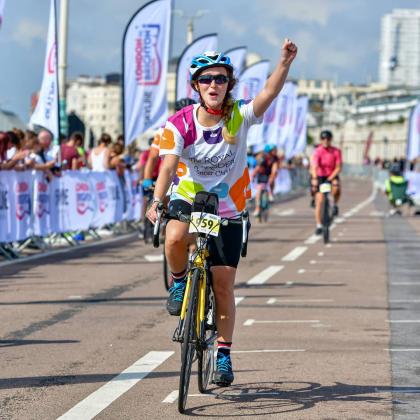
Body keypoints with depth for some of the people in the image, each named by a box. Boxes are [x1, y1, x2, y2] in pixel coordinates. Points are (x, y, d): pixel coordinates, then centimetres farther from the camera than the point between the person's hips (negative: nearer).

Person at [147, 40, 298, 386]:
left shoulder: (239, 117, -13)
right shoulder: (180, 124, -14)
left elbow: (269, 93, -29)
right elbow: (169, 165, -23)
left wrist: (285, 62, -46)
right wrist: (157, 201, -39)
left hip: (228, 208, 1)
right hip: (188, 198, 0)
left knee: (223, 285, 1)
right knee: (175, 238, -35)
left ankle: (224, 355, 16)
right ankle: (179, 281, -2)